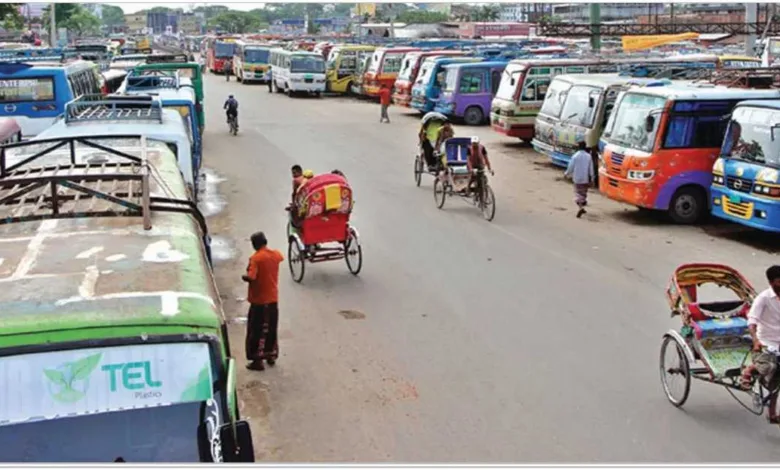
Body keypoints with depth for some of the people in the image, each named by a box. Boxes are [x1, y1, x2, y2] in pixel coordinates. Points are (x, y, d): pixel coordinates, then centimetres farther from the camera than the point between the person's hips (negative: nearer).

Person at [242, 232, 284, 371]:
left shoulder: (255, 258, -19)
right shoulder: (276, 254, 1)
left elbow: (251, 278, -28)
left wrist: (243, 276, -7)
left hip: (259, 300, -6)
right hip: (273, 298, 6)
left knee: (257, 330, 2)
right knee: (272, 329, 17)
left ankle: (258, 360, 4)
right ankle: (271, 356, 27)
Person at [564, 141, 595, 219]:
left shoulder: (575, 156, -10)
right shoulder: (588, 156, -2)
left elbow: (570, 167, -6)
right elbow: (591, 169, 0)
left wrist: (566, 174, 10)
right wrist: (592, 178, 7)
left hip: (577, 179, -3)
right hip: (586, 179, 3)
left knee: (578, 193, 1)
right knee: (584, 193, 18)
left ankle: (581, 207, -18)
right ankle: (582, 206, 25)